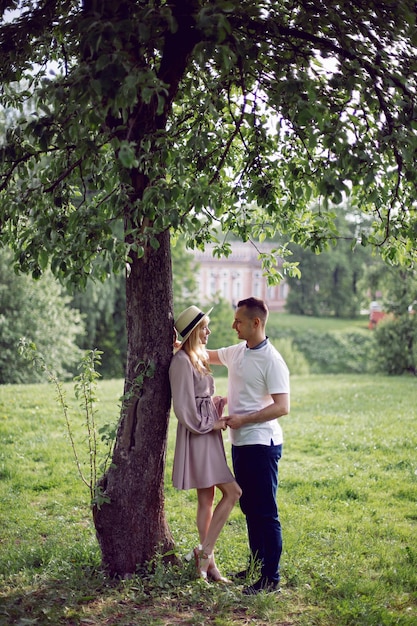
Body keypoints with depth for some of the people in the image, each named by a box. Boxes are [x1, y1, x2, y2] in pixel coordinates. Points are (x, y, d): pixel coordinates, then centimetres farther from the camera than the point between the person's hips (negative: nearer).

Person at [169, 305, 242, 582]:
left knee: (207, 499, 10)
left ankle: (207, 561, 15)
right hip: (198, 436, -9)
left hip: (208, 433, 10)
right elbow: (184, 407, -18)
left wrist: (222, 401, 4)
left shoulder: (199, 357, 15)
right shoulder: (182, 361, -15)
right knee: (232, 491, -10)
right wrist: (210, 424, -11)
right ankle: (205, 551, -2)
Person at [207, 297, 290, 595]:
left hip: (262, 444, -9)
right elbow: (207, 355, 29)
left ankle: (272, 578, 2)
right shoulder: (236, 353, 9)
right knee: (249, 508, 17)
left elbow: (282, 407, -19)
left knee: (266, 513, -4)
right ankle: (257, 564, 30)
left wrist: (244, 419, -21)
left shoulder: (272, 360, -15)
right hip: (240, 443, 9)